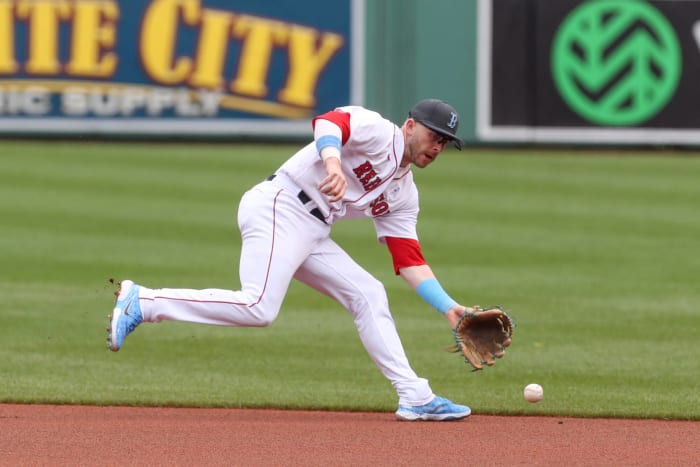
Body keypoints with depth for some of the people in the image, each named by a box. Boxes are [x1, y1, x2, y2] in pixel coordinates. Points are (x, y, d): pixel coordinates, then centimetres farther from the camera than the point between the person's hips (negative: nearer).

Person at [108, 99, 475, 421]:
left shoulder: (403, 196, 20)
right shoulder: (376, 130, -3)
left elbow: (409, 262, 17)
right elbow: (328, 123, -24)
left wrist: (449, 308, 7)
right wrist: (333, 162, -45)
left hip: (311, 234, 9)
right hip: (278, 209, -9)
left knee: (367, 293, 6)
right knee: (259, 308, -25)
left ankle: (415, 398, 7)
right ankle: (141, 303, -19)